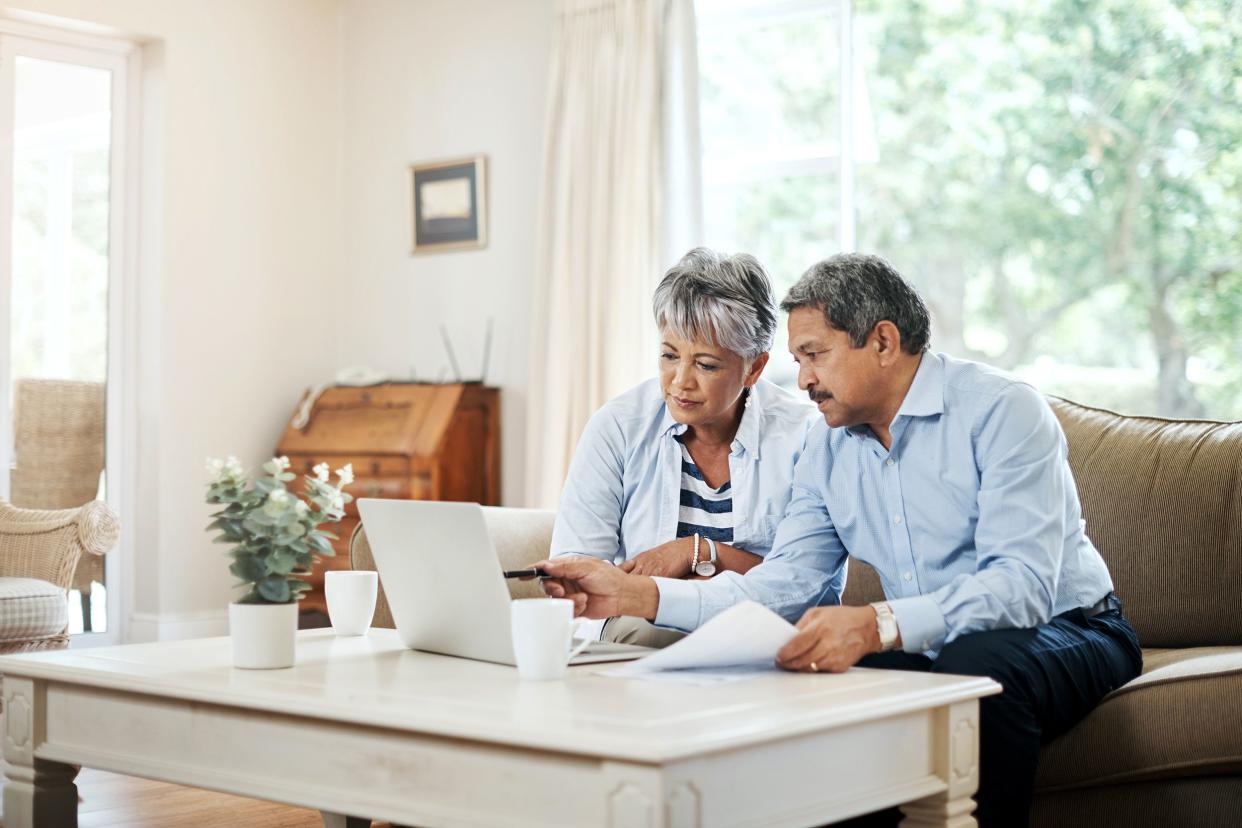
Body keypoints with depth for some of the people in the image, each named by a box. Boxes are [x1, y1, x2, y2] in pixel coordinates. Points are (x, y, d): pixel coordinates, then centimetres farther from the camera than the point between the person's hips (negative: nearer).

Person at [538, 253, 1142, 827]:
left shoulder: (1001, 411, -16)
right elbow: (782, 584, 0)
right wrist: (637, 595, -12)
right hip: (927, 649, 5)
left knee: (978, 661, -37)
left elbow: (1023, 584, -27)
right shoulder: (827, 451, 6)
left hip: (1066, 629, -5)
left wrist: (877, 625, -42)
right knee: (802, 675, -19)